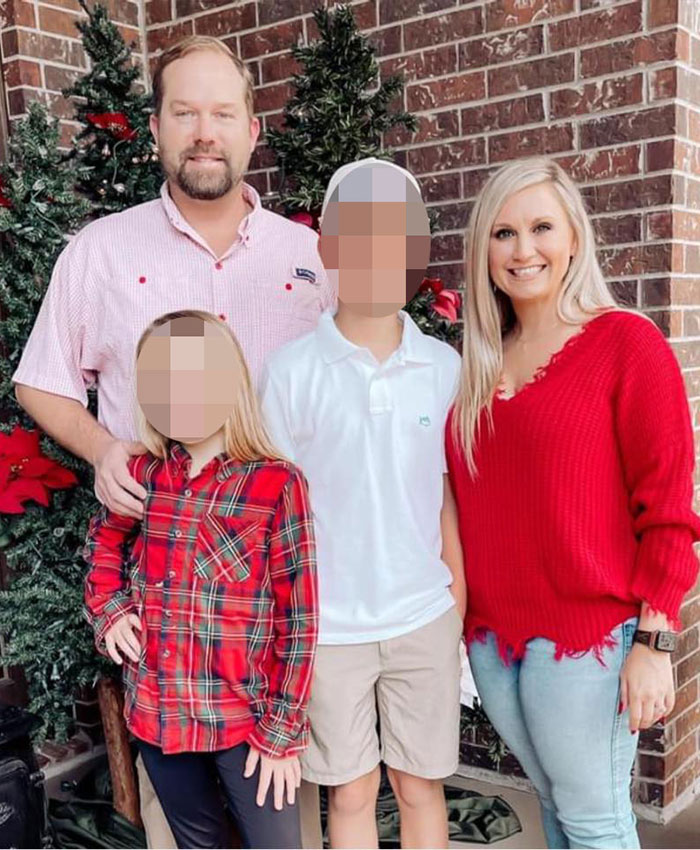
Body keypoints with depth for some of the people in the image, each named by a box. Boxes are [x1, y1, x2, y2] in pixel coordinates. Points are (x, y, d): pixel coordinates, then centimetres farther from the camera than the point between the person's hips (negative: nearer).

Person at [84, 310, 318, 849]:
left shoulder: (277, 484, -14)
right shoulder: (141, 477, 0)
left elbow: (298, 619, -12)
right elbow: (104, 541, 21)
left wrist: (282, 732, -11)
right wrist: (108, 608, 4)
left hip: (245, 719, -4)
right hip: (157, 714, 5)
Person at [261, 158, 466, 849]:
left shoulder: (443, 367, -1)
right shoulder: (291, 370, -8)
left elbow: (449, 493, 6)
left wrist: (460, 603, 7)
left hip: (425, 617, 2)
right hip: (329, 625, -1)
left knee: (419, 785, 15)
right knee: (351, 792, 14)